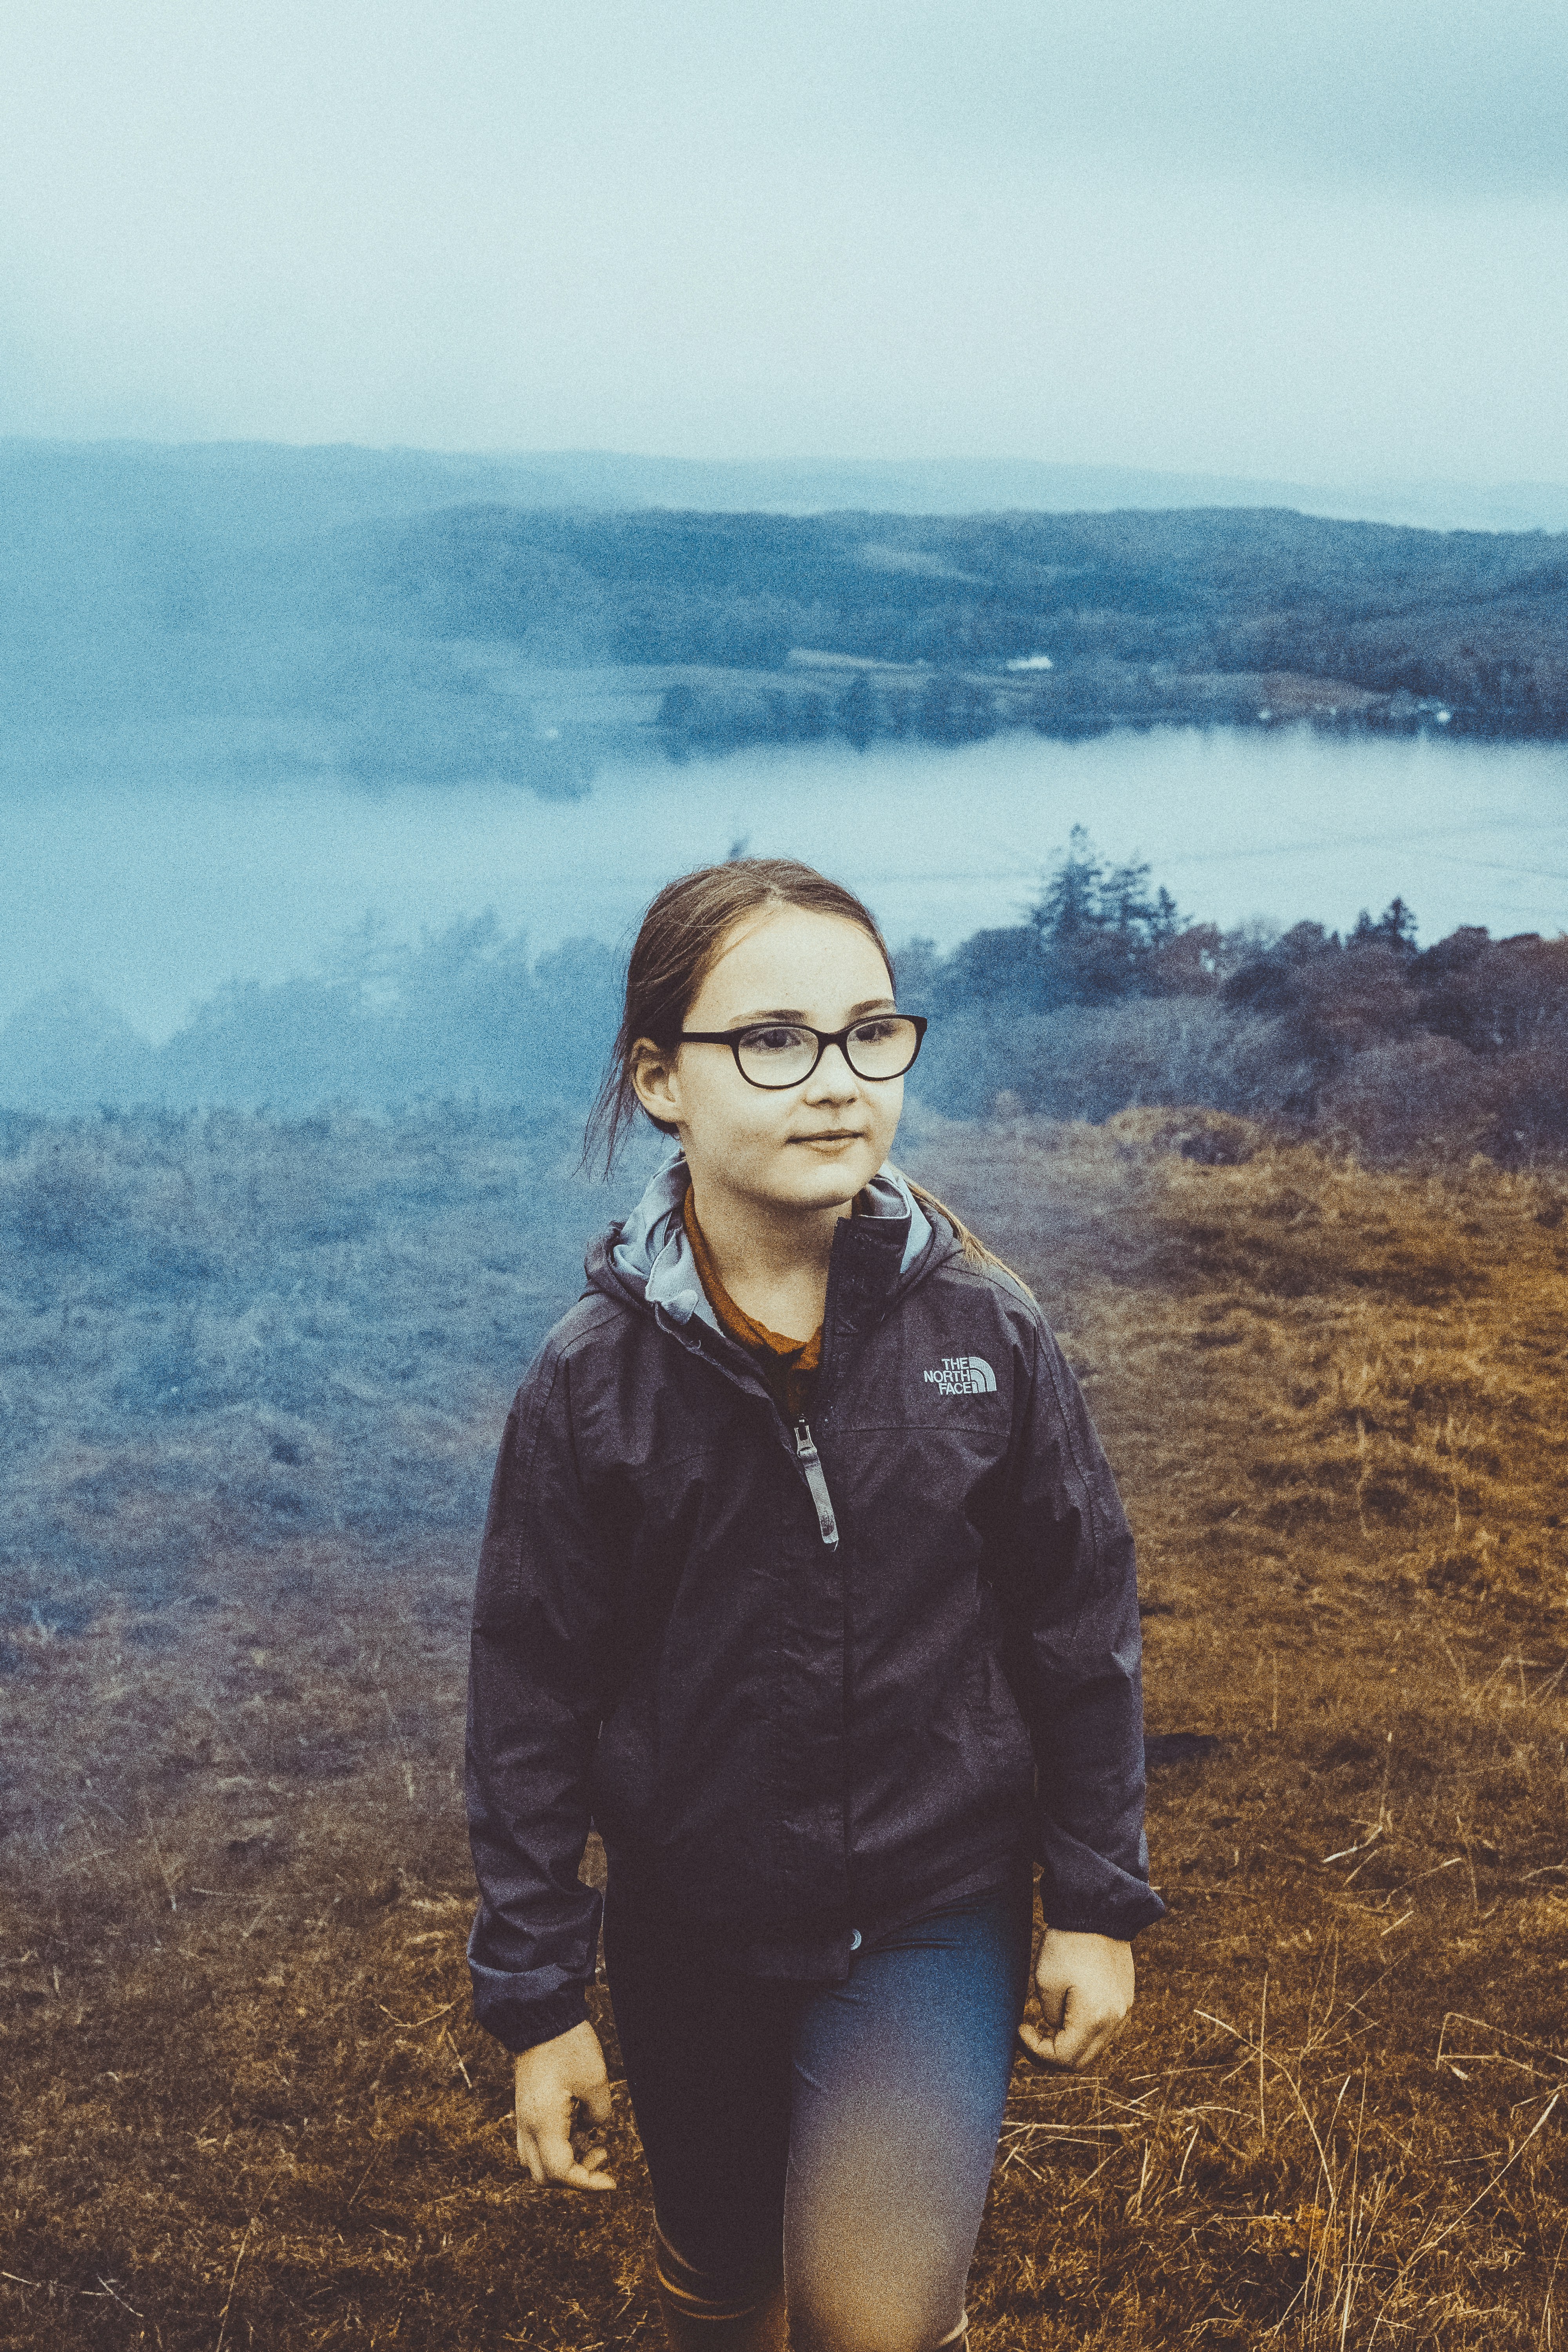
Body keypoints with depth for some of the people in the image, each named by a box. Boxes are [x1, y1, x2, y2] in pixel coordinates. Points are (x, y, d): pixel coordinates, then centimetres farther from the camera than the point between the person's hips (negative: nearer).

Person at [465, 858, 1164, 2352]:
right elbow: (532, 1707, -6)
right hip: (694, 1936, 1)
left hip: (940, 1909, -1)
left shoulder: (982, 1332, -11)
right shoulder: (592, 1382, -13)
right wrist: (536, 2002, -3)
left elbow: (1080, 1629, -1)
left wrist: (1099, 1906, 2)